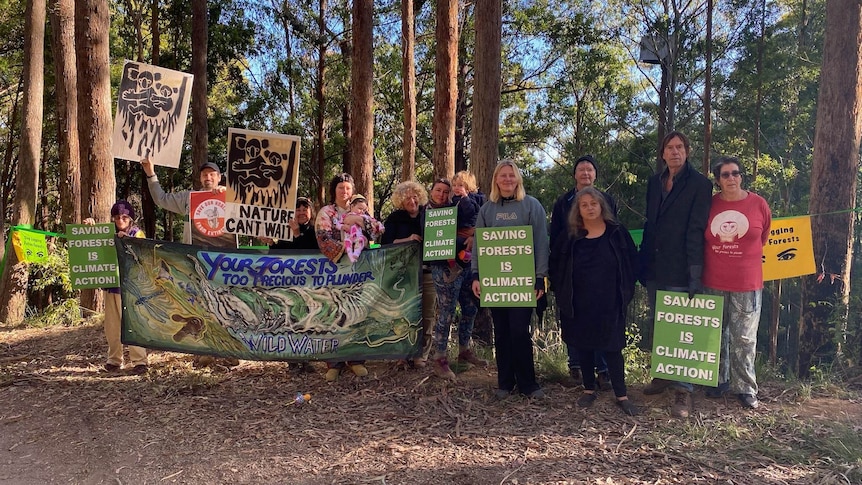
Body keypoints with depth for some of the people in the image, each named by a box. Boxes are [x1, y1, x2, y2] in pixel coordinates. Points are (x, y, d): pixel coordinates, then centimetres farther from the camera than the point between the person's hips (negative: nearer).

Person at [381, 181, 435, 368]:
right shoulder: (394, 218, 6)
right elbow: (386, 243, -2)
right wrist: (407, 239, -14)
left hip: (428, 270, 1)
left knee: (427, 315, 0)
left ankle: (422, 354, 7)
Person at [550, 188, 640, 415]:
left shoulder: (617, 233, -2)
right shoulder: (572, 237, 2)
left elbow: (632, 263, 2)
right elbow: (555, 265, 11)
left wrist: (625, 291, -1)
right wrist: (563, 292, 5)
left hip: (609, 305, -2)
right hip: (579, 305, 2)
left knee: (611, 349, 1)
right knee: (584, 347, 11)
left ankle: (621, 395, 13)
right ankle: (589, 390, 26)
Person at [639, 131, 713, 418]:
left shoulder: (699, 184, -4)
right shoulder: (654, 183, 14)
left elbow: (696, 229, -11)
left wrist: (695, 272, -16)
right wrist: (643, 262, 11)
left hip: (680, 270, -6)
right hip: (654, 268, 6)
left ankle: (683, 390, 1)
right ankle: (662, 376, 26)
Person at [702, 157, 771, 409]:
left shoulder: (758, 204, -3)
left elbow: (763, 237, 13)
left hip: (747, 284, -1)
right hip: (713, 283, 1)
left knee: (744, 338, 4)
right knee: (716, 335, 12)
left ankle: (745, 388, 15)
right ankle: (719, 381, 26)